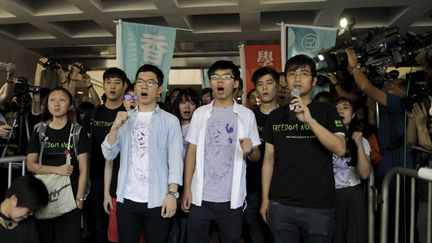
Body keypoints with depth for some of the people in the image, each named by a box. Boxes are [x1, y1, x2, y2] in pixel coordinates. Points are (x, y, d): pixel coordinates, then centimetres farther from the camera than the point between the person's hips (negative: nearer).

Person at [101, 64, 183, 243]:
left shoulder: (170, 120, -1)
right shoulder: (124, 118, 10)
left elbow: (175, 159, -7)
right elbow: (108, 154, 3)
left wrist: (172, 194, -14)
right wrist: (115, 127, -11)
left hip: (157, 201, -3)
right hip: (127, 199, 3)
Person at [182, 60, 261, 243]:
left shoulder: (246, 115, 0)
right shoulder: (200, 113, 3)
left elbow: (256, 156, 4)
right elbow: (192, 151, 4)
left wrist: (249, 151, -19)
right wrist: (187, 188, -1)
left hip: (232, 198, 0)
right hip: (200, 196, 1)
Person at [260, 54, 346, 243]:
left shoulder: (327, 111, -1)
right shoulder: (275, 116, 5)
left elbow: (340, 149, -14)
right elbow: (269, 159, 7)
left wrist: (310, 120, -24)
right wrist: (265, 198, 5)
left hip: (319, 206, -1)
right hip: (280, 205, 2)